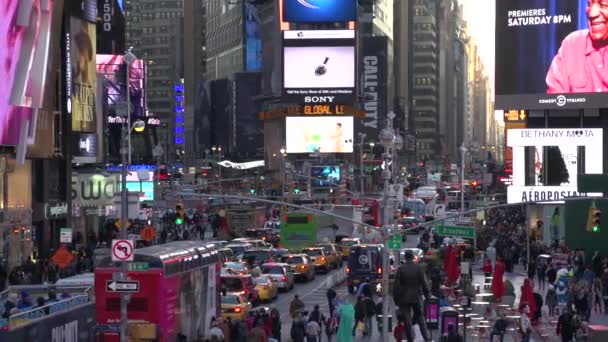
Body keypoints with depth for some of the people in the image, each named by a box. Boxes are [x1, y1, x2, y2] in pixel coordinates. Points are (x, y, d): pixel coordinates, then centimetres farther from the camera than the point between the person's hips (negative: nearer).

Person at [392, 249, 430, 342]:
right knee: (420, 317, 14)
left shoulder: (400, 269, -8)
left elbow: (396, 285, -7)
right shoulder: (418, 268, -5)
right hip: (416, 297, 2)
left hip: (404, 298, -1)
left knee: (407, 320, 3)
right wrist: (427, 294, 5)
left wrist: (395, 298, 1)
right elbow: (423, 282, -5)